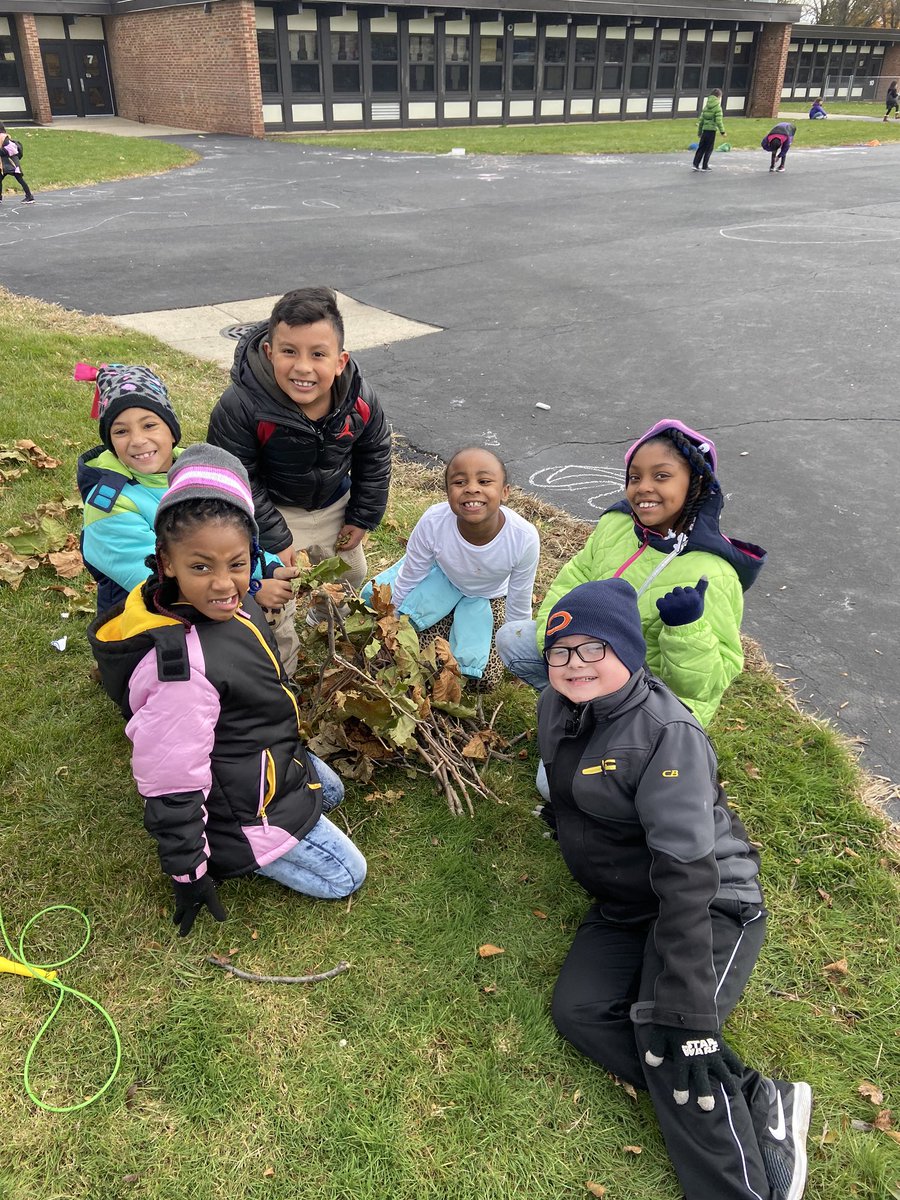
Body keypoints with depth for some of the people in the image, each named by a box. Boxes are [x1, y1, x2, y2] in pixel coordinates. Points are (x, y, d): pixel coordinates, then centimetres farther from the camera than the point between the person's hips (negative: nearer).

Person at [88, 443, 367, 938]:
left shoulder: (224, 603, -13)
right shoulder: (179, 665, -40)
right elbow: (172, 785, -29)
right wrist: (188, 875, -17)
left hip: (272, 760, 9)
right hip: (241, 805, -9)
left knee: (331, 792, 32)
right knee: (346, 876, 6)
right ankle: (231, 855, 8)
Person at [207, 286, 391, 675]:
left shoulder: (360, 402, -24)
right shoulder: (240, 406, -35)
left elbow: (375, 457, -4)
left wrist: (362, 517, 1)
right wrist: (274, 540, -22)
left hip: (334, 504, 5)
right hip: (271, 510, -4)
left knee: (349, 575, 23)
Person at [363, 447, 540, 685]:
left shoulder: (525, 538, -38)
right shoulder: (433, 522, -37)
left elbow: (519, 604, -17)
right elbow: (407, 580, -16)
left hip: (488, 596, 0)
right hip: (443, 574, 1)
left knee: (483, 675, -5)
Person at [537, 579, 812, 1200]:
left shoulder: (667, 735, -26)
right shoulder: (556, 707, -2)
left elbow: (686, 876, -31)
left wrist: (685, 1008, -33)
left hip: (712, 907, -7)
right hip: (624, 910, 8)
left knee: (669, 1044, -26)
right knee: (578, 1010, -14)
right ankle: (758, 1103, -13)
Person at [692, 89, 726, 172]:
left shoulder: (706, 106, 9)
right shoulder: (717, 107, -9)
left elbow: (701, 119, 11)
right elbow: (719, 121, -14)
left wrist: (699, 131, 19)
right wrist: (722, 131, -9)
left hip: (704, 129, 5)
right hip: (712, 130, -5)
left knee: (701, 147, 11)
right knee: (708, 149, 4)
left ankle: (696, 164, 4)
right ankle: (704, 166, 7)